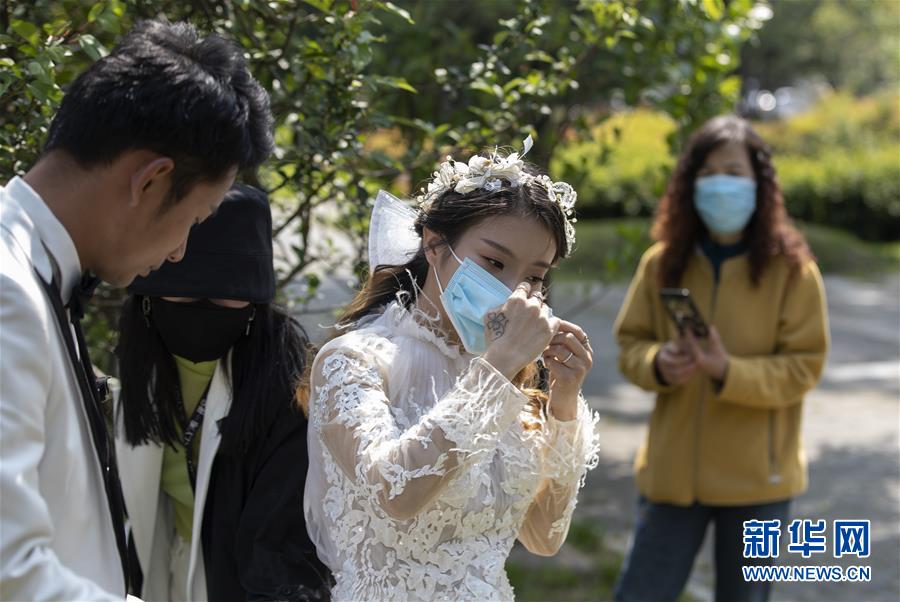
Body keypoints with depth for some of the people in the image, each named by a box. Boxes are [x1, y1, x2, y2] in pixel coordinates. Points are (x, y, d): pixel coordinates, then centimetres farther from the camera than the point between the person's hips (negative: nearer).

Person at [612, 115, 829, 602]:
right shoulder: (662, 261, -1)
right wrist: (658, 364, -16)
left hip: (756, 477, -2)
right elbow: (630, 343, 6)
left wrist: (728, 372, -25)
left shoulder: (791, 267, -9)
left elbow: (803, 366, -10)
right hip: (673, 470, 2)